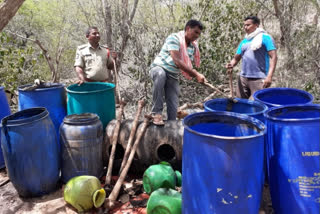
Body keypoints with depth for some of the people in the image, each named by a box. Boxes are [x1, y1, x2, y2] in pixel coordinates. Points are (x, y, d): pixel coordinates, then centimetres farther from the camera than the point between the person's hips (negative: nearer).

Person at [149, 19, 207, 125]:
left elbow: (188, 66, 9)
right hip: (159, 68, -6)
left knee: (173, 107, -6)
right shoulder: (174, 38, -18)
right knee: (161, 74, -41)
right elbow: (177, 61, -28)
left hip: (173, 76, 6)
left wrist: (197, 76, -12)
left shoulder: (193, 47, 4)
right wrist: (196, 74, -31)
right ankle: (157, 112, -31)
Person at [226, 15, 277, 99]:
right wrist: (231, 65, -6)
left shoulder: (265, 37, -1)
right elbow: (236, 58, 18)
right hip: (243, 78, 6)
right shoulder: (244, 41, 17)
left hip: (258, 79, -6)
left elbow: (273, 57, -8)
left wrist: (269, 76, -19)